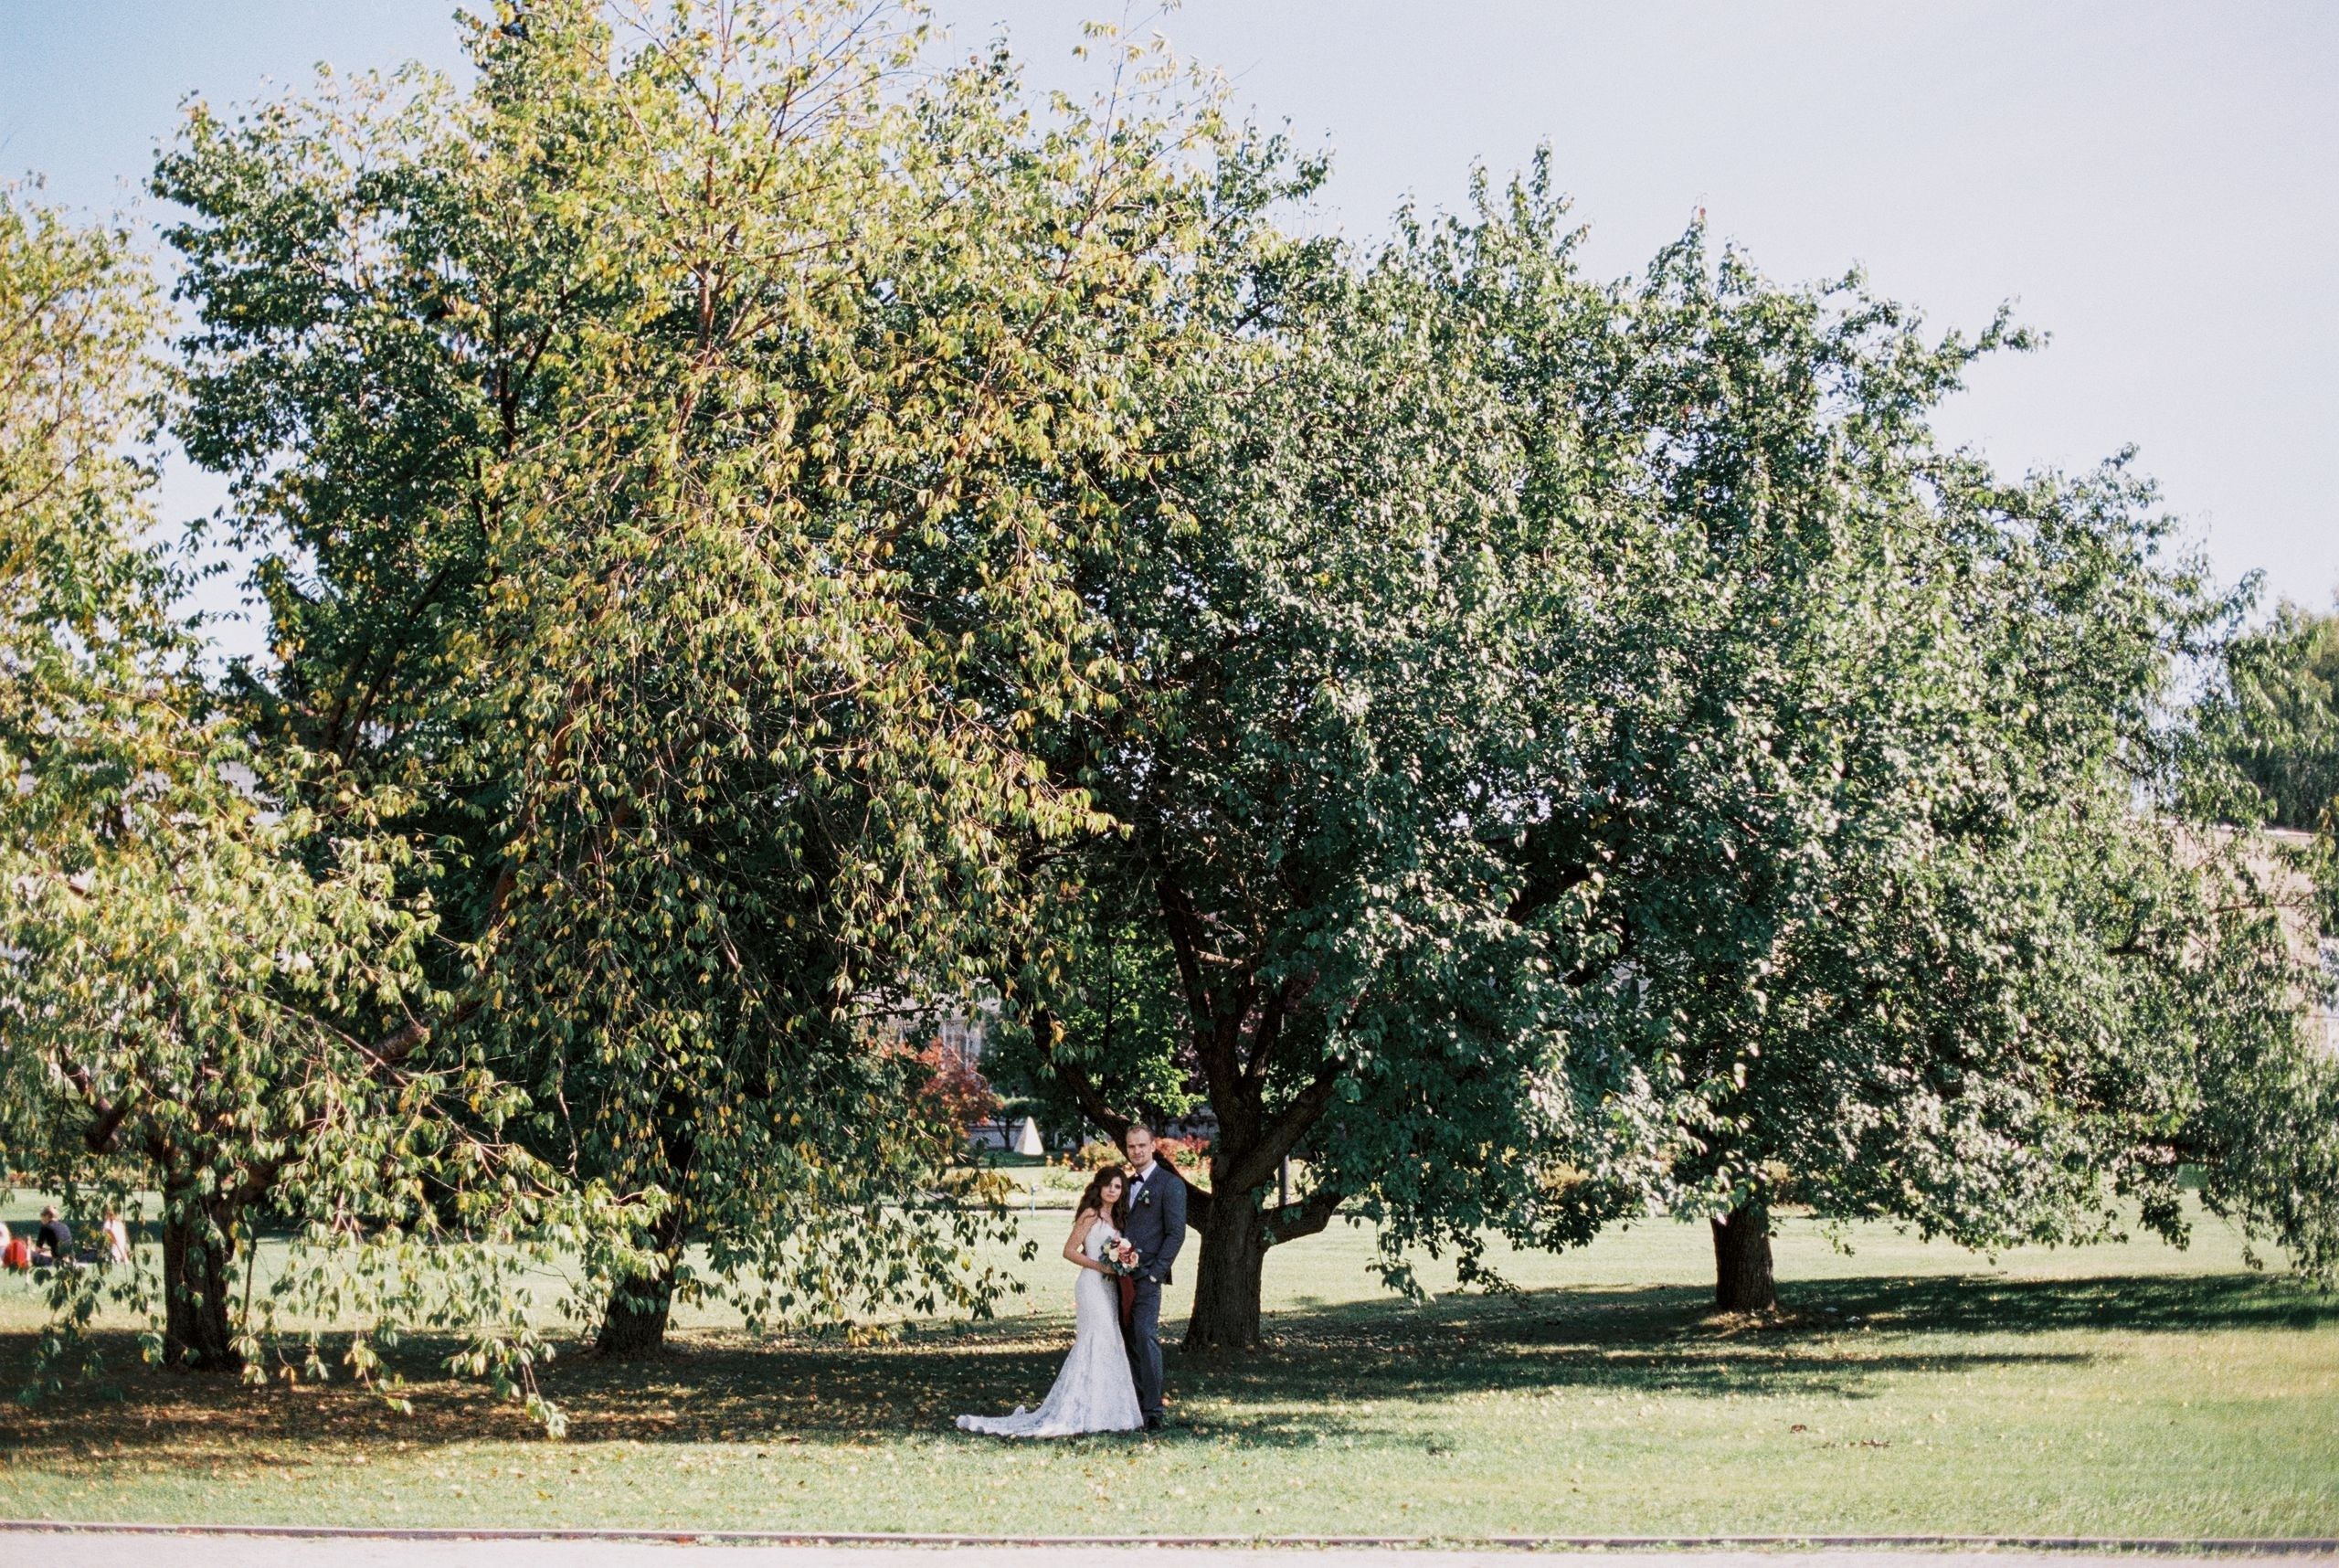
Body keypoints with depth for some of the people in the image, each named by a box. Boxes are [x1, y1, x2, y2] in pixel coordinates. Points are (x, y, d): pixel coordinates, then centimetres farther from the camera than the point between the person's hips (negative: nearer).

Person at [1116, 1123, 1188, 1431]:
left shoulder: (1170, 1184, -2)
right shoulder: (1126, 1185, 20)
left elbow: (1176, 1233, -7)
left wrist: (1155, 1273, -13)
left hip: (1147, 1277, -7)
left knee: (1146, 1338, -14)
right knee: (1129, 1342, 5)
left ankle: (1154, 1410, -12)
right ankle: (1135, 1407, 8)